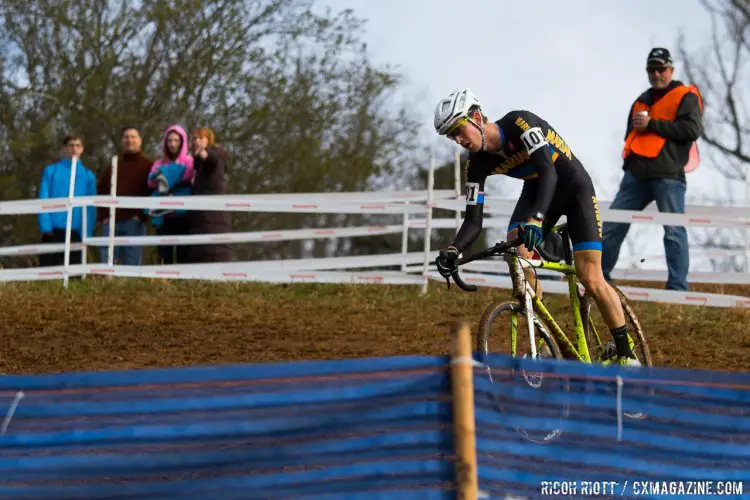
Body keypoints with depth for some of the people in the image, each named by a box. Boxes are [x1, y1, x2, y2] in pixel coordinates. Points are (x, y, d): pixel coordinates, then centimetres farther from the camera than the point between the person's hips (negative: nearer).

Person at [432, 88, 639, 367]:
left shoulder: (519, 123, -30)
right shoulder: (478, 164, -13)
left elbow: (548, 171, -41)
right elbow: (473, 221, -14)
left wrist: (536, 219, -56)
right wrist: (453, 250, -35)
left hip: (574, 187, -5)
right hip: (537, 190, 5)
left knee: (591, 280, -14)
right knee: (517, 252, -23)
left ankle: (626, 354, 1)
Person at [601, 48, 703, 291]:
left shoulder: (686, 96, 4)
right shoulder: (642, 100, 25)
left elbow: (692, 129, -11)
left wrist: (652, 124, -11)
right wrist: (629, 157, 14)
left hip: (668, 175, -6)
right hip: (636, 175, 6)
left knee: (674, 230, -7)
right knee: (611, 225, 2)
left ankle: (678, 287, -6)